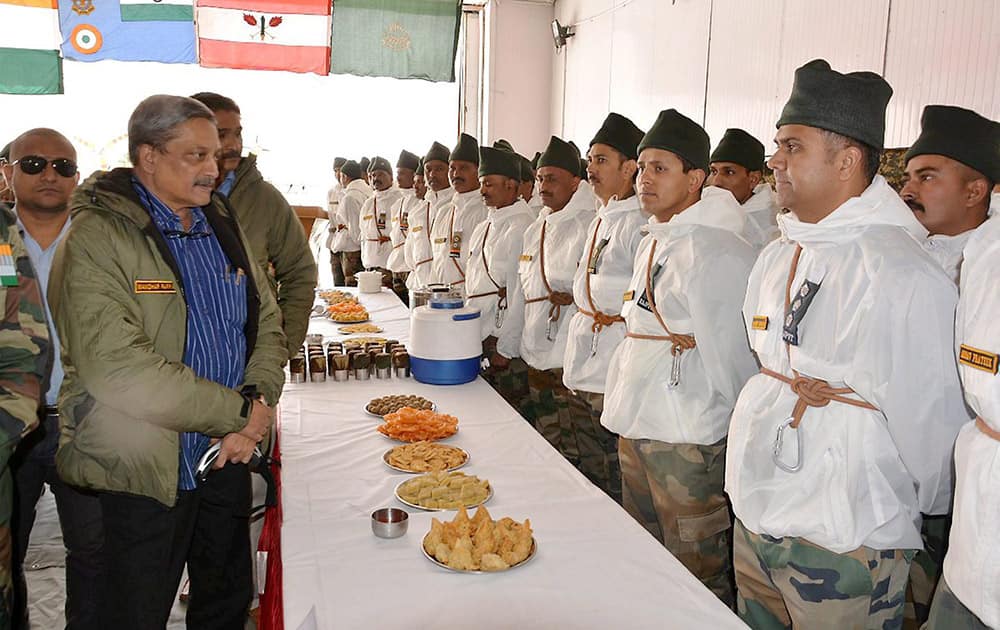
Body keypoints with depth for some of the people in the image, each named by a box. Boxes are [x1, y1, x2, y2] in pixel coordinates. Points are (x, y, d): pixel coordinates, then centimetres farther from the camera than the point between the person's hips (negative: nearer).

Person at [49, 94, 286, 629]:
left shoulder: (221, 225, 7)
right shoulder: (97, 236, -15)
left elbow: (267, 322, 9)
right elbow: (115, 368, -26)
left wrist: (260, 399, -10)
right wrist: (239, 411, -20)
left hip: (226, 458, 6)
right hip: (143, 469, -6)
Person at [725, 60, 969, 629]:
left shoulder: (902, 273, -20)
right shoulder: (776, 258, 6)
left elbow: (926, 416, -13)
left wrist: (926, 507, 0)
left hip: (843, 545, -7)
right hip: (755, 515, 7)